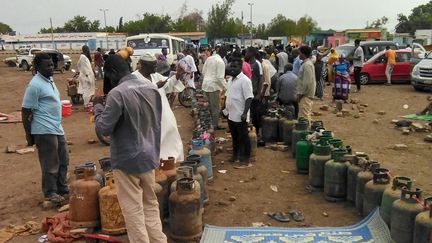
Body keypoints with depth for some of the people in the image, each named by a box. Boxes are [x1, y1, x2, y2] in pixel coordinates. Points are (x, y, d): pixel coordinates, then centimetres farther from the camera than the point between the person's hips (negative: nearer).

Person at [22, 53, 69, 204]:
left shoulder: (49, 80, 11)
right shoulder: (35, 85, -16)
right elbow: (26, 111, -15)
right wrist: (29, 135, -14)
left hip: (57, 128, 9)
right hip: (45, 131, -9)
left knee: (63, 160, 17)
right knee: (50, 164, 2)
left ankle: (62, 189, 31)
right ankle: (50, 193, 17)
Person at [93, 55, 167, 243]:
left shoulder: (117, 93, -19)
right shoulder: (151, 88, 3)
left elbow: (103, 128, -15)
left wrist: (98, 107, -1)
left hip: (127, 159, -7)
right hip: (149, 155, 7)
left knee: (133, 209, 5)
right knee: (151, 204, 18)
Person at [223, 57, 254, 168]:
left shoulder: (244, 80, -15)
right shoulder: (230, 80, 12)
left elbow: (249, 98, -20)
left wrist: (245, 113, -25)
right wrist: (226, 109, 20)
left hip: (240, 115, -8)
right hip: (231, 114, 8)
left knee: (243, 138, 0)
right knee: (234, 137, 19)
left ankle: (246, 160, 7)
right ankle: (235, 155, 33)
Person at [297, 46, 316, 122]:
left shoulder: (307, 65, -17)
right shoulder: (306, 63, 15)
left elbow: (307, 82, -22)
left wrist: (300, 94, -16)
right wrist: (300, 93, 18)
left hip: (305, 95, -10)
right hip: (306, 94, 10)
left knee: (305, 116, -8)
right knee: (307, 115, 16)